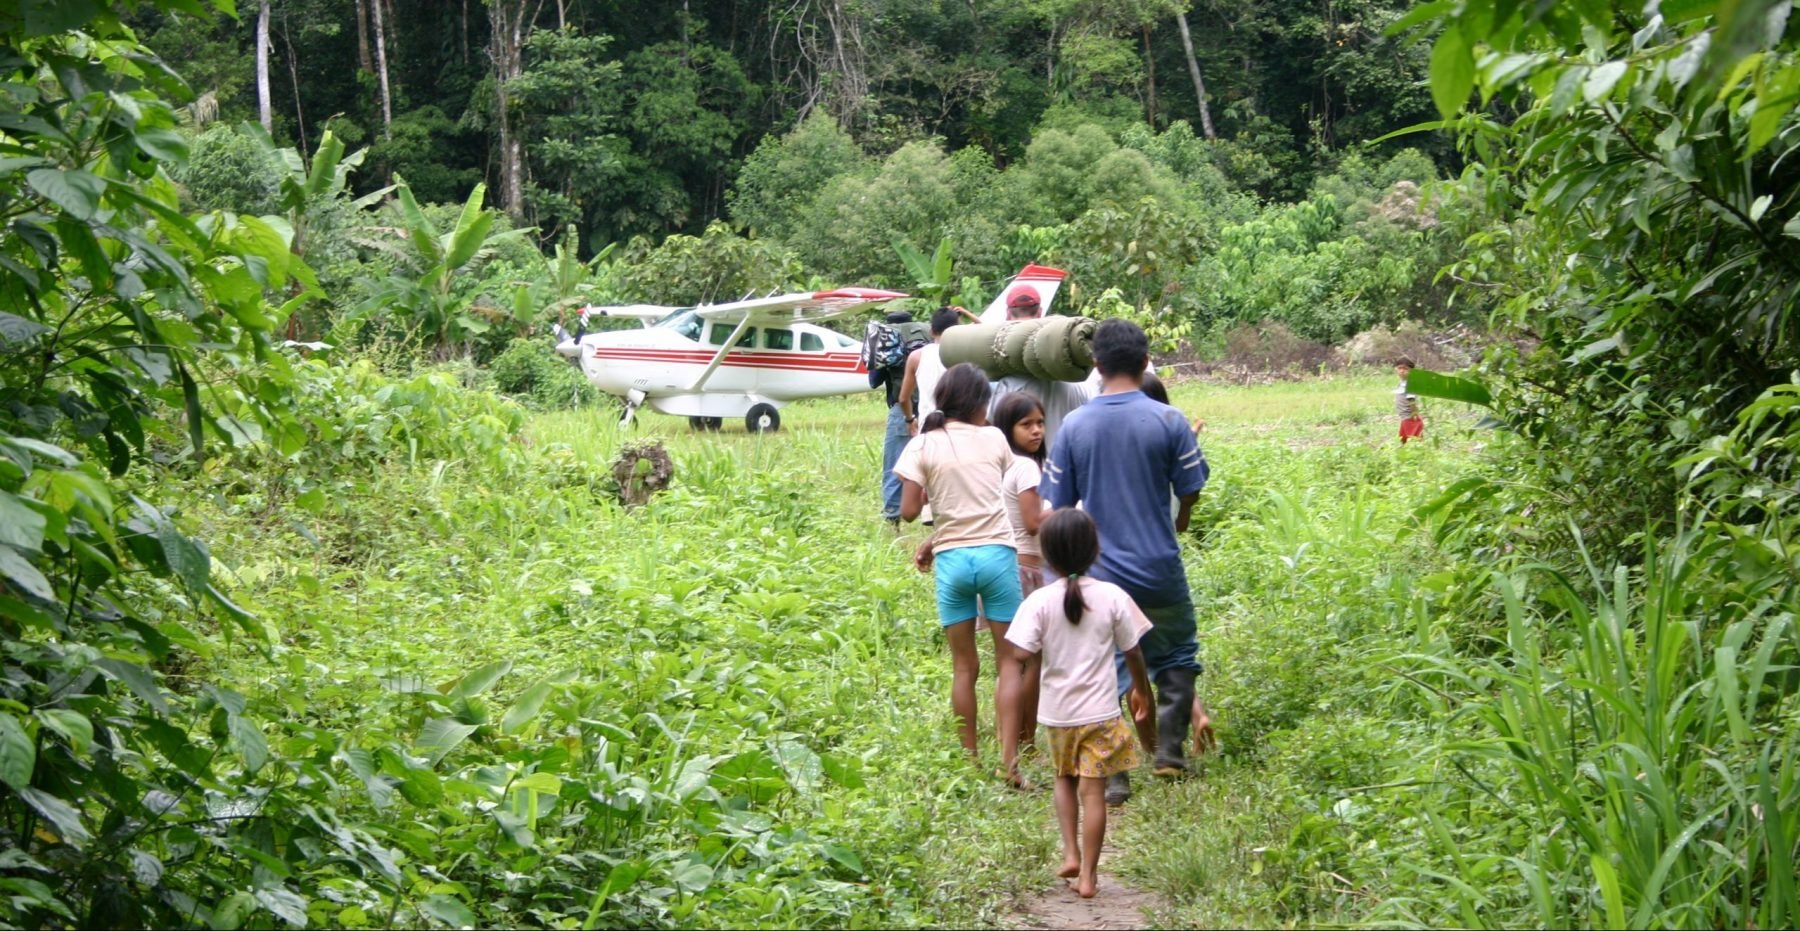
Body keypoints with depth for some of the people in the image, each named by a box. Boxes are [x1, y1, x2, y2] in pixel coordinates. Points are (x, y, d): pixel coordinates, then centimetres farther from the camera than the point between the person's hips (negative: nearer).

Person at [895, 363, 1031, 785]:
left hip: (952, 559, 1)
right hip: (997, 552, 0)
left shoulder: (923, 446, 1)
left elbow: (908, 511, -5)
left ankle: (970, 762, 13)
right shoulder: (994, 439, 6)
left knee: (964, 665, 10)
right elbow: (1003, 494, 11)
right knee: (1008, 660, 5)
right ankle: (1009, 761, -4)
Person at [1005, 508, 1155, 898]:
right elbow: (1133, 652, 1)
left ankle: (1070, 854, 13)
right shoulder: (1113, 597, -7)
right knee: (1093, 790, 4)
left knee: (1065, 780, 23)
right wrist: (1141, 689, 18)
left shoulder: (1039, 601, -9)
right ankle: (1088, 875, 5)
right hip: (1101, 712, -1)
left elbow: (1024, 656, -15)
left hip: (1056, 712, 1)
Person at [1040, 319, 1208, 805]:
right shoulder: (1168, 420, -8)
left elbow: (1058, 504, 2)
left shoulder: (1073, 426, -4)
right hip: (1159, 568, -1)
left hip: (1099, 572, 1)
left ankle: (1112, 777, 9)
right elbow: (1190, 491, 1)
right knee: (1176, 656, 21)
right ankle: (1169, 750, 17)